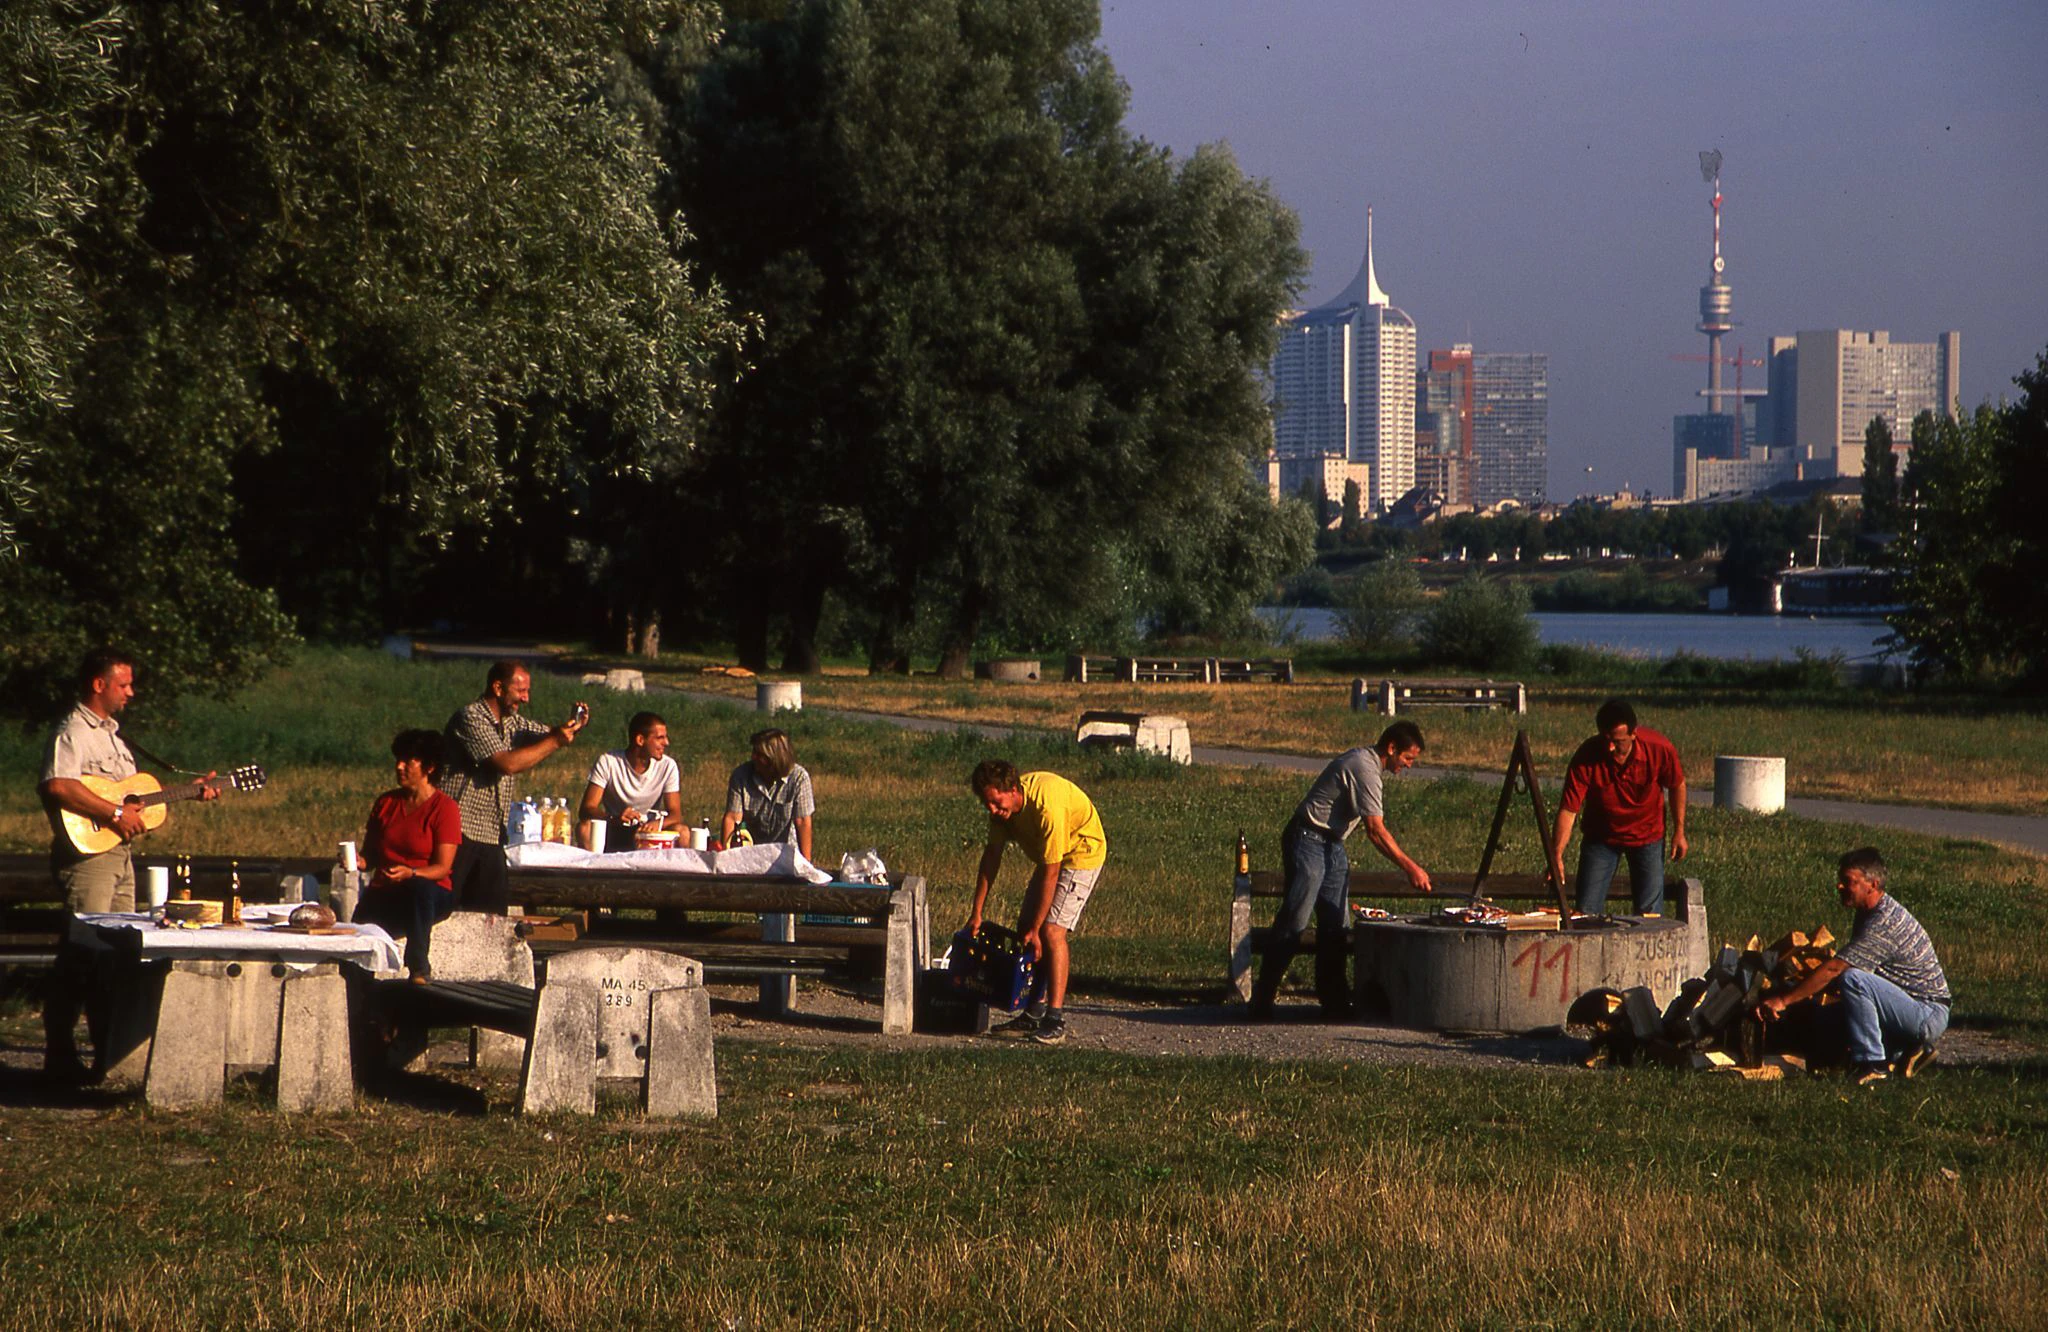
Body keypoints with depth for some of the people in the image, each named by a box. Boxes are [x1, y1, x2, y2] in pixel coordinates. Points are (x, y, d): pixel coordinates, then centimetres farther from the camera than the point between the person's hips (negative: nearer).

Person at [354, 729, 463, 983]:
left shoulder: (444, 807, -2)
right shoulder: (386, 803, 15)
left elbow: (442, 867, -9)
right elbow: (370, 854, 16)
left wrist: (410, 874, -28)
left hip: (431, 894, -3)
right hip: (384, 895, 3)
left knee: (419, 888, -41)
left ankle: (419, 968, -31)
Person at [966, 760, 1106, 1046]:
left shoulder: (1047, 805, -36)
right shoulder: (1002, 802, -12)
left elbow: (1050, 873, -31)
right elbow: (992, 854, -1)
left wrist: (1034, 929, -26)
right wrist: (977, 913, -2)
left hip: (1082, 853, -8)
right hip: (1048, 857, 8)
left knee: (1052, 930, -20)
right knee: (1024, 928, 5)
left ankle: (1055, 1021, -21)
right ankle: (1034, 1014, 13)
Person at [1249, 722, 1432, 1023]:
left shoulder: (1368, 764, 12)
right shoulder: (1364, 768, -20)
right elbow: (1375, 831, -23)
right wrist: (1410, 867, -21)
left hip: (1331, 845, 10)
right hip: (1308, 841, -10)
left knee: (1335, 924, 5)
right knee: (1294, 922, -11)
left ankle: (1334, 1000, 8)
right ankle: (1262, 1000, -8)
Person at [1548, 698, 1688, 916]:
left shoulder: (1660, 750, -26)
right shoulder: (1585, 758, -29)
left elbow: (1677, 786, -5)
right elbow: (1568, 809, -29)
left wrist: (1679, 831, -1)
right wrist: (1556, 854, -40)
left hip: (1647, 835, 0)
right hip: (1601, 838, 0)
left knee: (1650, 914, -1)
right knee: (1586, 912, -1)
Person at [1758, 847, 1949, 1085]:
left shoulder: (1884, 923, -23)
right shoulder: (1870, 913, 8)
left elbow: (1834, 969, -26)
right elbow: (1837, 966, 17)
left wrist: (1783, 1000, -24)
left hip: (1929, 1015, -10)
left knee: (1853, 979, -28)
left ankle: (1871, 1063, -21)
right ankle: (1901, 1052, 11)